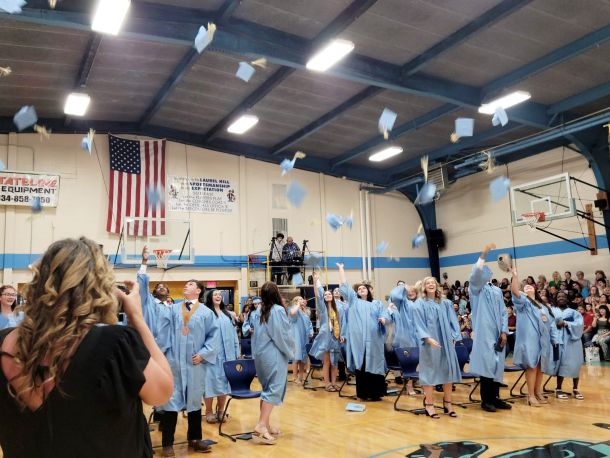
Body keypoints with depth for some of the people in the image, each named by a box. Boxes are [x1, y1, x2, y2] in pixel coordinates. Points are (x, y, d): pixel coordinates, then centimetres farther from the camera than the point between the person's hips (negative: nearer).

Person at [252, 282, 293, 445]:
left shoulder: (262, 311, 7)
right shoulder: (278, 310, -14)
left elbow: (258, 335, 11)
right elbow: (281, 335, -14)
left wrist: (257, 353, 17)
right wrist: (289, 351, 1)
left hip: (262, 354, 8)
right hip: (274, 355, -8)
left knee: (267, 389, 13)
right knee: (274, 389, -6)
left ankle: (265, 425, 16)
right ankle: (261, 426, -12)